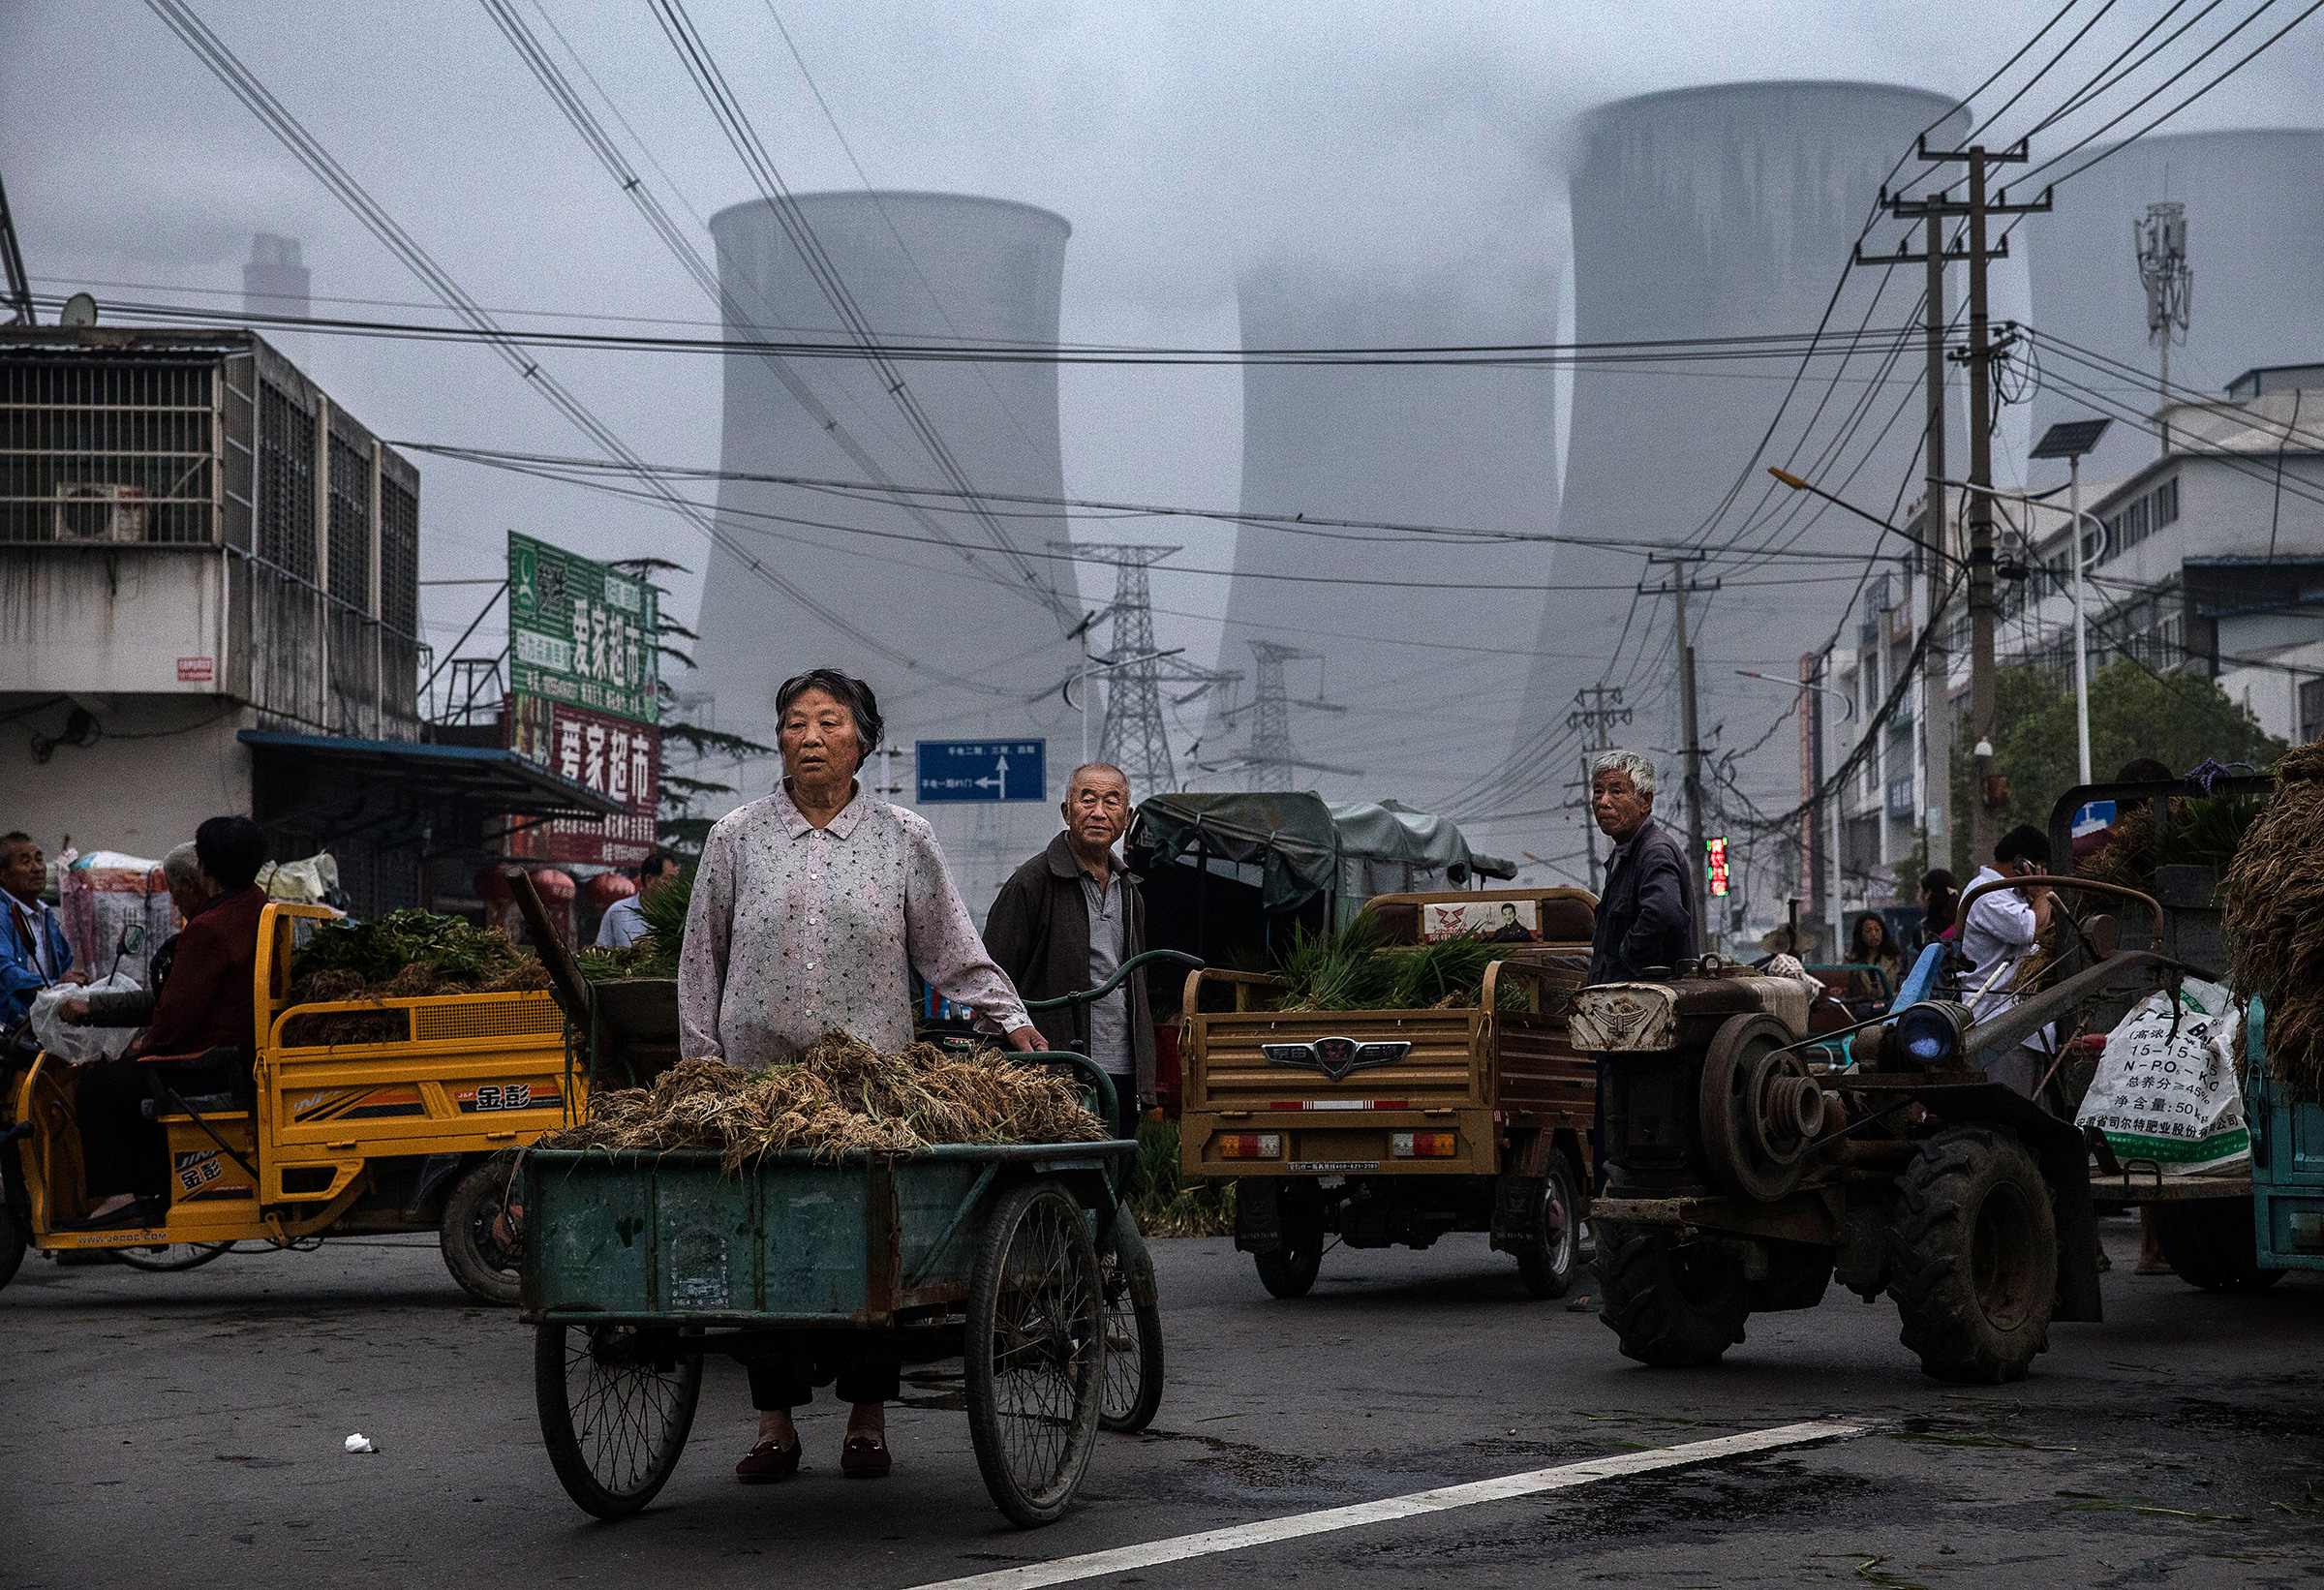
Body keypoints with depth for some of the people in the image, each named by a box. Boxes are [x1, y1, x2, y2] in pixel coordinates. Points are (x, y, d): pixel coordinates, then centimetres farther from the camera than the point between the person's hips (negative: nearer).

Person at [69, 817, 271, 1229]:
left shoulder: (210, 928, -22)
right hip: (249, 1053, 10)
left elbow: (180, 1012, -19)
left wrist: (147, 1046, 0)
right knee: (134, 1077, 29)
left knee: (95, 1087, 1)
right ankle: (148, 1192, 25)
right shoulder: (257, 905, 8)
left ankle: (115, 1194, -3)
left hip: (214, 1066, -10)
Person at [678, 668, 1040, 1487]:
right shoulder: (737, 837, 8)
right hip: (758, 1074, 1)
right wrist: (702, 1063, 9)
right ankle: (775, 1422, 8)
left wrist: (1010, 1020, -1)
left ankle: (867, 1416, 10)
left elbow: (951, 949, 9)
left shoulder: (903, 837, 7)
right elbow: (701, 963, 13)